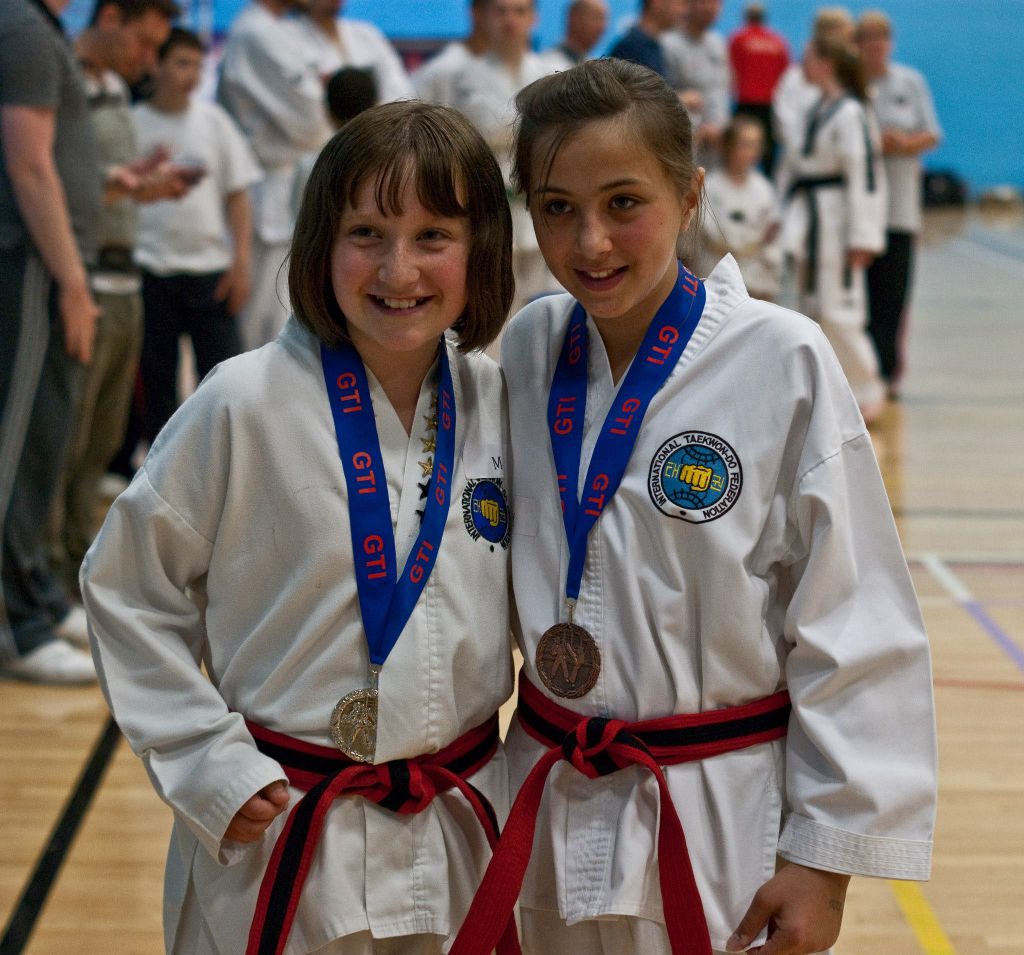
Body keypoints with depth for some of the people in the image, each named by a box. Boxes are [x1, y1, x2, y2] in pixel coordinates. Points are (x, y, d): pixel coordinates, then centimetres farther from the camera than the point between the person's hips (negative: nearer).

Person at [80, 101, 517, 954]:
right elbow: (128, 590, -5)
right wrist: (207, 764, -9)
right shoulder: (247, 403, -13)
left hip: (459, 834, 4)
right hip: (275, 828, -3)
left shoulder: (498, 403, -2)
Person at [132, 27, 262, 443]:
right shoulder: (133, 123, 1)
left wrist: (241, 262, -1)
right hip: (151, 271, -1)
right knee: (156, 377, 6)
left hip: (211, 268, 1)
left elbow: (237, 196, 5)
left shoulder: (213, 120, 5)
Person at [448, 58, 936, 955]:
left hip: (727, 824, -4)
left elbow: (854, 629, -11)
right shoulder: (527, 351, -2)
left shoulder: (782, 363, -14)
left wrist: (825, 855, -10)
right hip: (556, 824, 4)